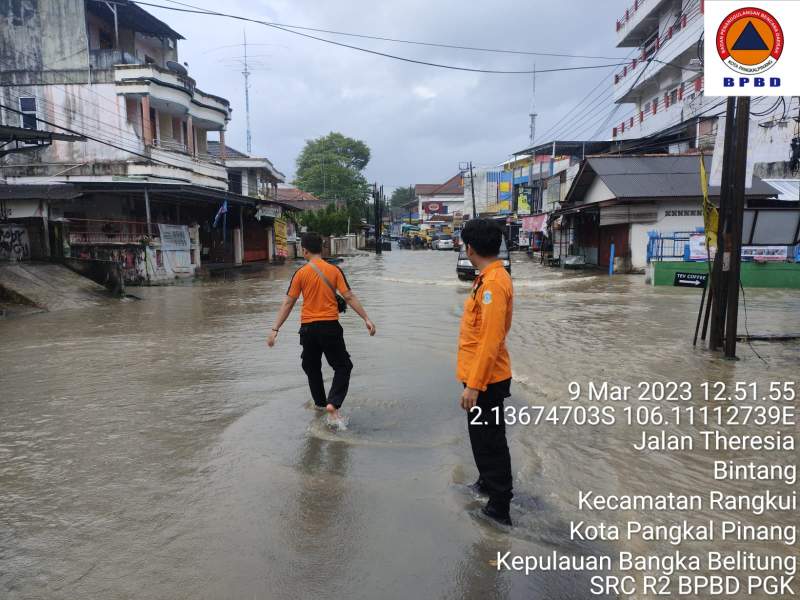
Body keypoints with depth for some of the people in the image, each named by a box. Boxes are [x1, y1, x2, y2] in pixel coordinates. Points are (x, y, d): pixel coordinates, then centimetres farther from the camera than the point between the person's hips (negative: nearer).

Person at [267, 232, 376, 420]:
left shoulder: (301, 273, -3)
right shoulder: (334, 270, -3)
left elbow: (288, 303, -4)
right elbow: (349, 297, -6)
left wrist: (275, 329, -1)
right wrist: (366, 318, -1)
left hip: (308, 327, 1)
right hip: (330, 326, -1)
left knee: (312, 368, 21)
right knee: (343, 367, 9)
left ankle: (320, 403, 31)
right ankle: (333, 404, -9)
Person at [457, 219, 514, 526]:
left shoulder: (493, 283, -23)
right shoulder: (488, 278, 8)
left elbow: (491, 341, -26)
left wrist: (473, 385, -23)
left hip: (485, 380, -9)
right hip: (482, 376, 9)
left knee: (490, 441, 3)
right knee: (481, 436, 23)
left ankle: (499, 507, 17)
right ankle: (487, 482, 42)